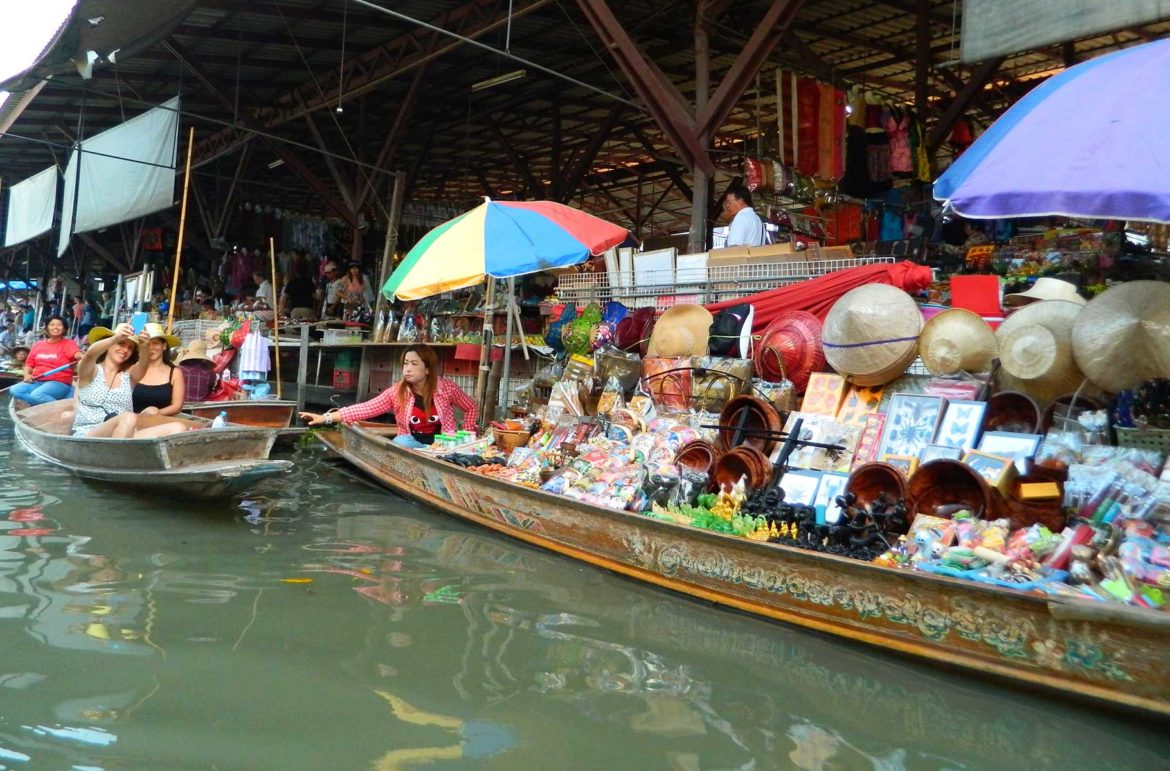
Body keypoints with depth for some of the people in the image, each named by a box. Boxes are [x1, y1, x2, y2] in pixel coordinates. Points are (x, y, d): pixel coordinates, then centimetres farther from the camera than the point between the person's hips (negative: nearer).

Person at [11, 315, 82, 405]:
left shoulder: (69, 343, 0)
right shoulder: (38, 344, 17)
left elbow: (77, 355, -22)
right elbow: (29, 363, 21)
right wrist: (27, 374, -1)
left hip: (59, 382, -6)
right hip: (36, 381, 7)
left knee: (36, 395, -33)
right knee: (15, 390, -21)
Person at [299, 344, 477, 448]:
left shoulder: (446, 387, -9)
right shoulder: (397, 392, -6)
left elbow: (472, 408, 5)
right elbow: (365, 409, -11)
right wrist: (327, 418, -19)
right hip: (413, 444, 1)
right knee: (400, 442, -31)